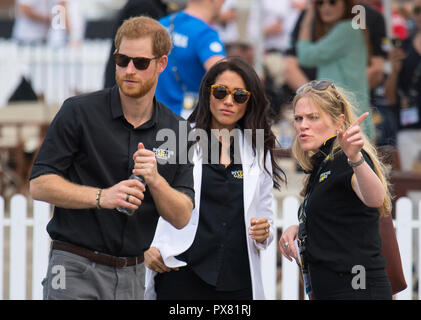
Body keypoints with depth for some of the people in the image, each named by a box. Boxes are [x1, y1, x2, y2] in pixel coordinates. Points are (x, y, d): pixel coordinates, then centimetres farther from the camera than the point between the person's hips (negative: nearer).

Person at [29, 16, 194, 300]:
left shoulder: (175, 130, 7)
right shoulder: (79, 112, -4)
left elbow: (181, 217, 5)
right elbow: (39, 185, -7)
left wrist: (155, 180, -14)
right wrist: (102, 197, -19)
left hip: (133, 276, 4)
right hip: (76, 272, -4)